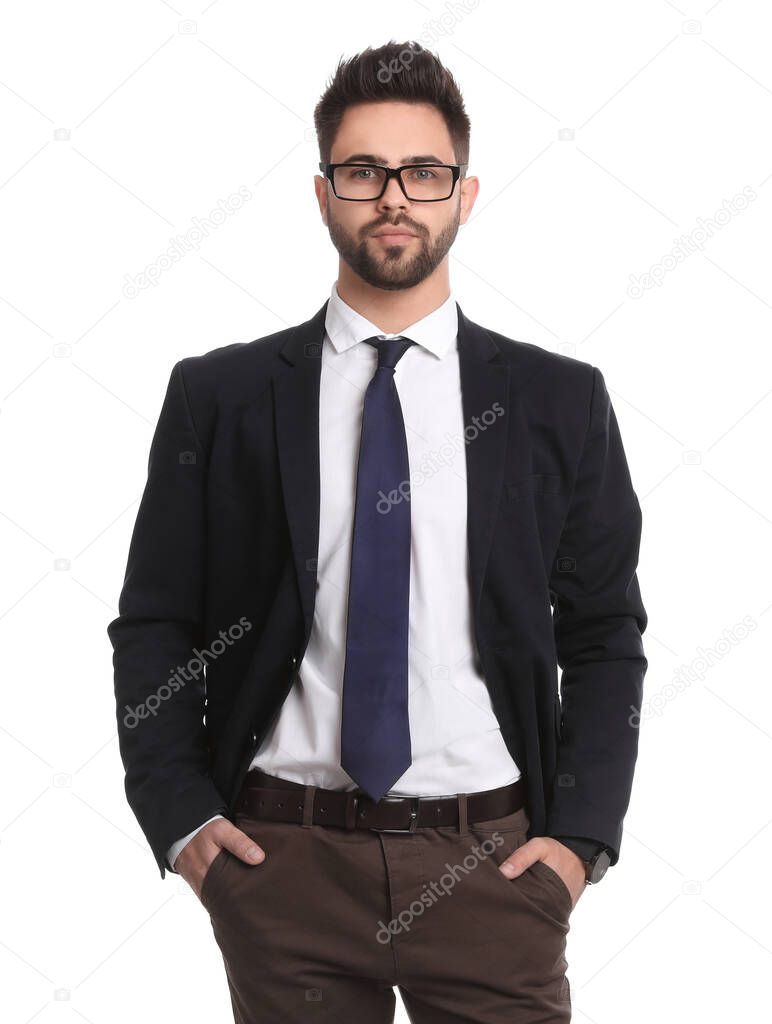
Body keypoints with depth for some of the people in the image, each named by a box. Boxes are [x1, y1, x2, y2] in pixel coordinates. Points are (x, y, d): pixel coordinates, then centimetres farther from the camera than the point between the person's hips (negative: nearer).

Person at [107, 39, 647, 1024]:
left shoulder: (559, 400, 5)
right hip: (283, 862, 0)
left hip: (493, 862, 0)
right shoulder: (218, 396, 4)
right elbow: (152, 626, 7)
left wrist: (581, 835, -2)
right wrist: (178, 816, -3)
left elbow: (604, 635, 8)